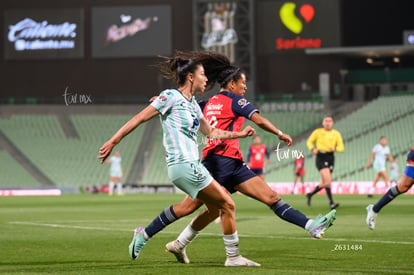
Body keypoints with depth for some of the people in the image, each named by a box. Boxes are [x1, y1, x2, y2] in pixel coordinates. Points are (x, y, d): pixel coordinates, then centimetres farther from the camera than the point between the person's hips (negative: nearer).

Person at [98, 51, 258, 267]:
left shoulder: (193, 104, 16)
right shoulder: (171, 96, -9)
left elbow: (211, 132, 28)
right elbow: (139, 118, -9)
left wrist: (240, 134, 22)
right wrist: (113, 141, -11)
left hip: (192, 165, 9)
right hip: (184, 166, -9)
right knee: (227, 204, -5)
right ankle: (233, 257, 6)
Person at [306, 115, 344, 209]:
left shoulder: (336, 133, 9)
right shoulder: (318, 132, 4)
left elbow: (341, 147, 4)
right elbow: (309, 142, 14)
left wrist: (335, 148, -17)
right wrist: (313, 149, -6)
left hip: (330, 157, 4)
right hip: (321, 157, -4)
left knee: (324, 183, 9)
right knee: (328, 180, -20)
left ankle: (310, 195, 34)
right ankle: (331, 203, -23)